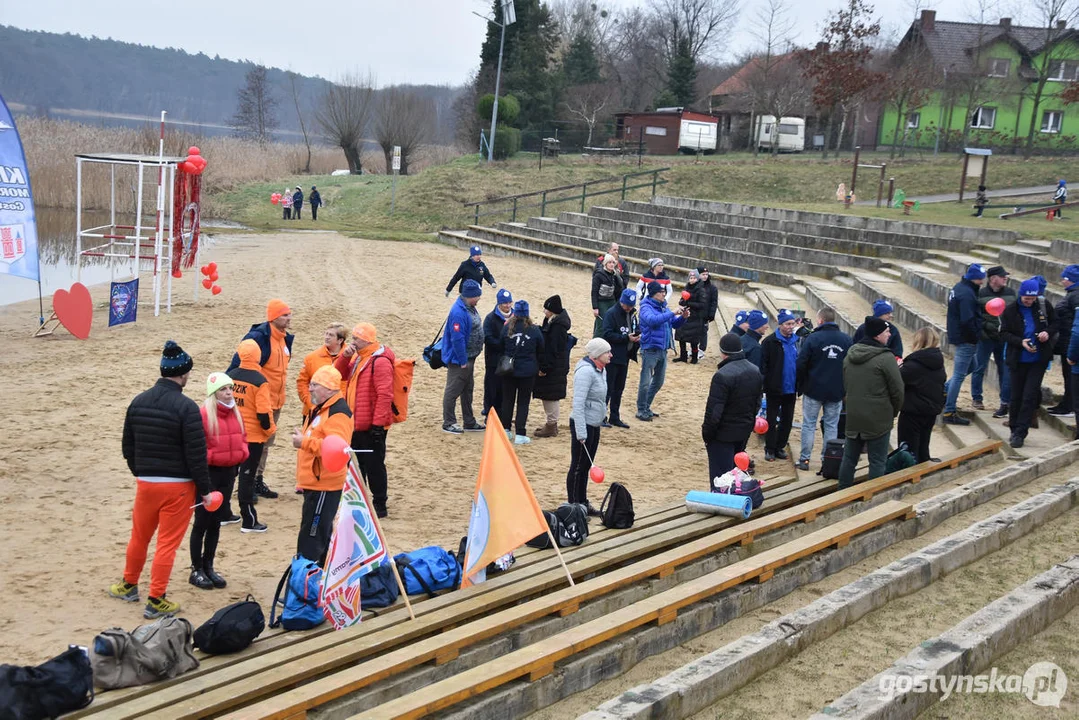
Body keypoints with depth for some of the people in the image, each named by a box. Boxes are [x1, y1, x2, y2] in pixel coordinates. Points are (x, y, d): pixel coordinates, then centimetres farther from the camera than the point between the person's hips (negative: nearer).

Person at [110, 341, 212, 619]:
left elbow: (128, 447, 11)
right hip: (178, 485, -5)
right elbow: (196, 453, -17)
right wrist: (204, 489, -7)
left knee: (139, 536, 22)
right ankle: (156, 601, 8)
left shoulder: (138, 402, 2)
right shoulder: (186, 407, -17)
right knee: (167, 543, 3)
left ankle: (129, 585, 40)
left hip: (145, 482, 6)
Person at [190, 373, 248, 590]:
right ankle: (197, 570, 11)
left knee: (216, 522, 14)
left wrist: (241, 454, 2)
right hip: (209, 473, -7)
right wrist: (211, 457, -18)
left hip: (229, 473, 7)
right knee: (202, 523, 2)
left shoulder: (235, 413, 7)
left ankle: (208, 567, 25)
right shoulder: (203, 415, -16)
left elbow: (242, 438, 16)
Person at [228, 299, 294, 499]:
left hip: (276, 401, 9)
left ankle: (258, 481, 28)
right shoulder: (258, 337, -19)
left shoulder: (285, 338, 8)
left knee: (267, 441, 16)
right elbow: (238, 364, -18)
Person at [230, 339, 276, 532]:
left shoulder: (230, 376, 2)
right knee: (247, 475, -1)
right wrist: (270, 430, -2)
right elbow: (263, 412, -19)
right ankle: (249, 521, 4)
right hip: (253, 436, -5)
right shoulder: (260, 381, -16)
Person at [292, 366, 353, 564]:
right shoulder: (320, 409, 17)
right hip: (314, 482, 11)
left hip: (324, 484, -11)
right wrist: (302, 437, 16)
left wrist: (304, 442, -28)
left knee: (312, 535, -9)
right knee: (321, 532, 19)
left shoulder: (338, 412, -17)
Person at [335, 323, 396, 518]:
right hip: (356, 423, 10)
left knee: (373, 466, -1)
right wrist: (345, 356, -2)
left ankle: (379, 505, 8)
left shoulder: (380, 361, -19)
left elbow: (385, 395, -23)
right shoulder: (358, 358, 12)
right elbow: (340, 375, 17)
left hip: (371, 426, -9)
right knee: (356, 465, 18)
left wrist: (378, 424, -24)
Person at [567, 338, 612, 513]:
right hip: (583, 425, -9)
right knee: (578, 466, 1)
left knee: (586, 466, 18)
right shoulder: (586, 371, -21)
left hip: (594, 425, 9)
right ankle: (573, 506, 11)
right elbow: (578, 404, -25)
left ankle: (583, 503, 28)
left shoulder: (601, 370, 8)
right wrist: (581, 433, -26)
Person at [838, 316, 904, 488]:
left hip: (853, 418, 7)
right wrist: (893, 412, 5)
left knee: (849, 458, 15)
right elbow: (897, 390, -12)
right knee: (877, 461, 2)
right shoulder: (885, 358, -16)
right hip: (878, 420, -6)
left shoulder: (850, 355, 7)